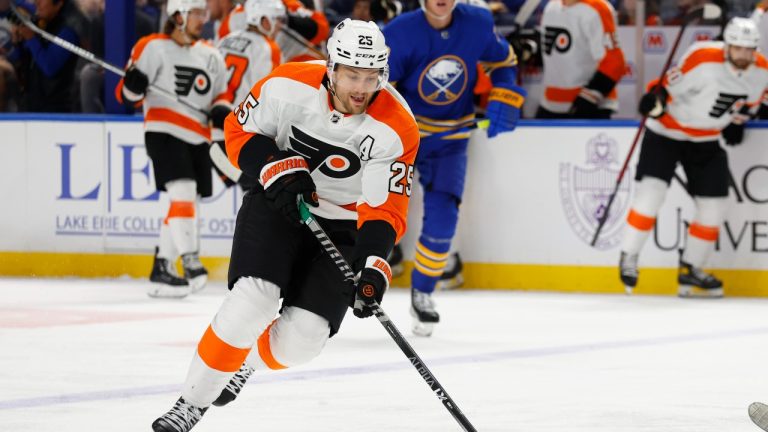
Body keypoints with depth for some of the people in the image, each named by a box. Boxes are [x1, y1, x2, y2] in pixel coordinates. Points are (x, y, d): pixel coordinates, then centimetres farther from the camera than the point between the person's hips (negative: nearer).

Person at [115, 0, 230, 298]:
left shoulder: (211, 57, 13)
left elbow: (220, 95, 21)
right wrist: (132, 85, -27)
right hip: (163, 132, -7)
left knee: (183, 206, 8)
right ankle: (191, 262, -22)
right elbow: (126, 95, -4)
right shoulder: (153, 48, -4)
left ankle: (160, 271, 16)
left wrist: (221, 111, -2)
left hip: (197, 139, 7)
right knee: (183, 193, -22)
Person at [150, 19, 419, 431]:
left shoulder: (396, 129, -21)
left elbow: (386, 208, -19)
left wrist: (373, 267, -33)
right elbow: (239, 130, -4)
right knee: (252, 299, -22)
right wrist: (277, 169, -21)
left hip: (343, 226, 0)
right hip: (277, 201, 0)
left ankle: (244, 364, 24)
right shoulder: (288, 86, -19)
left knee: (302, 336, -11)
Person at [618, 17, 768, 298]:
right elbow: (672, 84, -22)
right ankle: (629, 258, -2)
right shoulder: (703, 59, -27)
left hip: (706, 140, 6)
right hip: (667, 131, -6)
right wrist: (655, 98, -38)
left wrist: (738, 120, 6)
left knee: (713, 206, 4)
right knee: (651, 192, -17)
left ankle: (690, 269, 17)